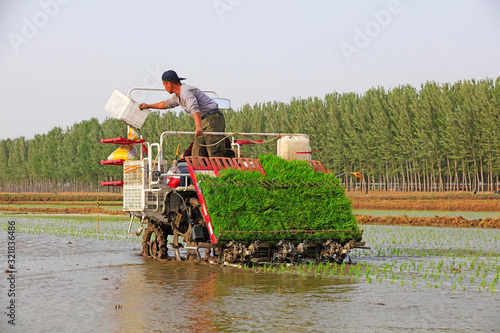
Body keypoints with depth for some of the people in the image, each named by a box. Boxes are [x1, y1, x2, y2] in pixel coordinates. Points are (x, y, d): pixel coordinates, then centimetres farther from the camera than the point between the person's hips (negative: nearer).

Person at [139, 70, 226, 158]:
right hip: (204, 122, 10)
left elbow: (195, 108, -32)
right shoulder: (178, 96, 18)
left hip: (212, 118, -10)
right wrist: (148, 106, 49)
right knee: (197, 154, 2)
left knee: (215, 154, -18)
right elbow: (167, 104, 39)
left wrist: (198, 127, -47)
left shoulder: (186, 92, -15)